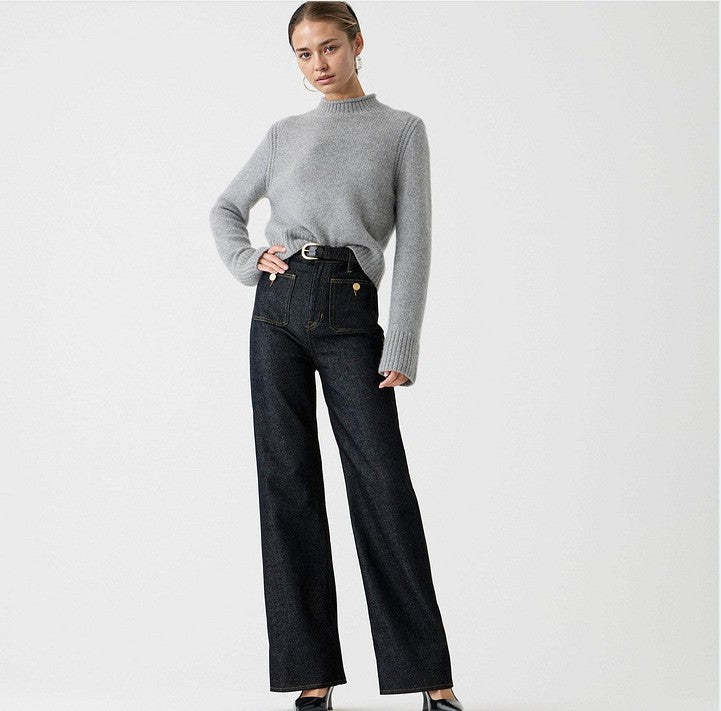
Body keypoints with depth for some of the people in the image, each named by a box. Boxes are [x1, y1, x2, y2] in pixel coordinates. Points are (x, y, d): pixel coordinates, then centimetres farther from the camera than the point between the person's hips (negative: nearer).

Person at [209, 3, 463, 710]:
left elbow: (413, 242, 1)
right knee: (288, 481, 0)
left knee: (383, 486, -7)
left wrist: (402, 347, -8)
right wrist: (248, 262, 5)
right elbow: (226, 209, 26)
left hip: (350, 316, -3)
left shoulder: (401, 130, 8)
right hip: (279, 311, 3)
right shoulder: (285, 134, 15)